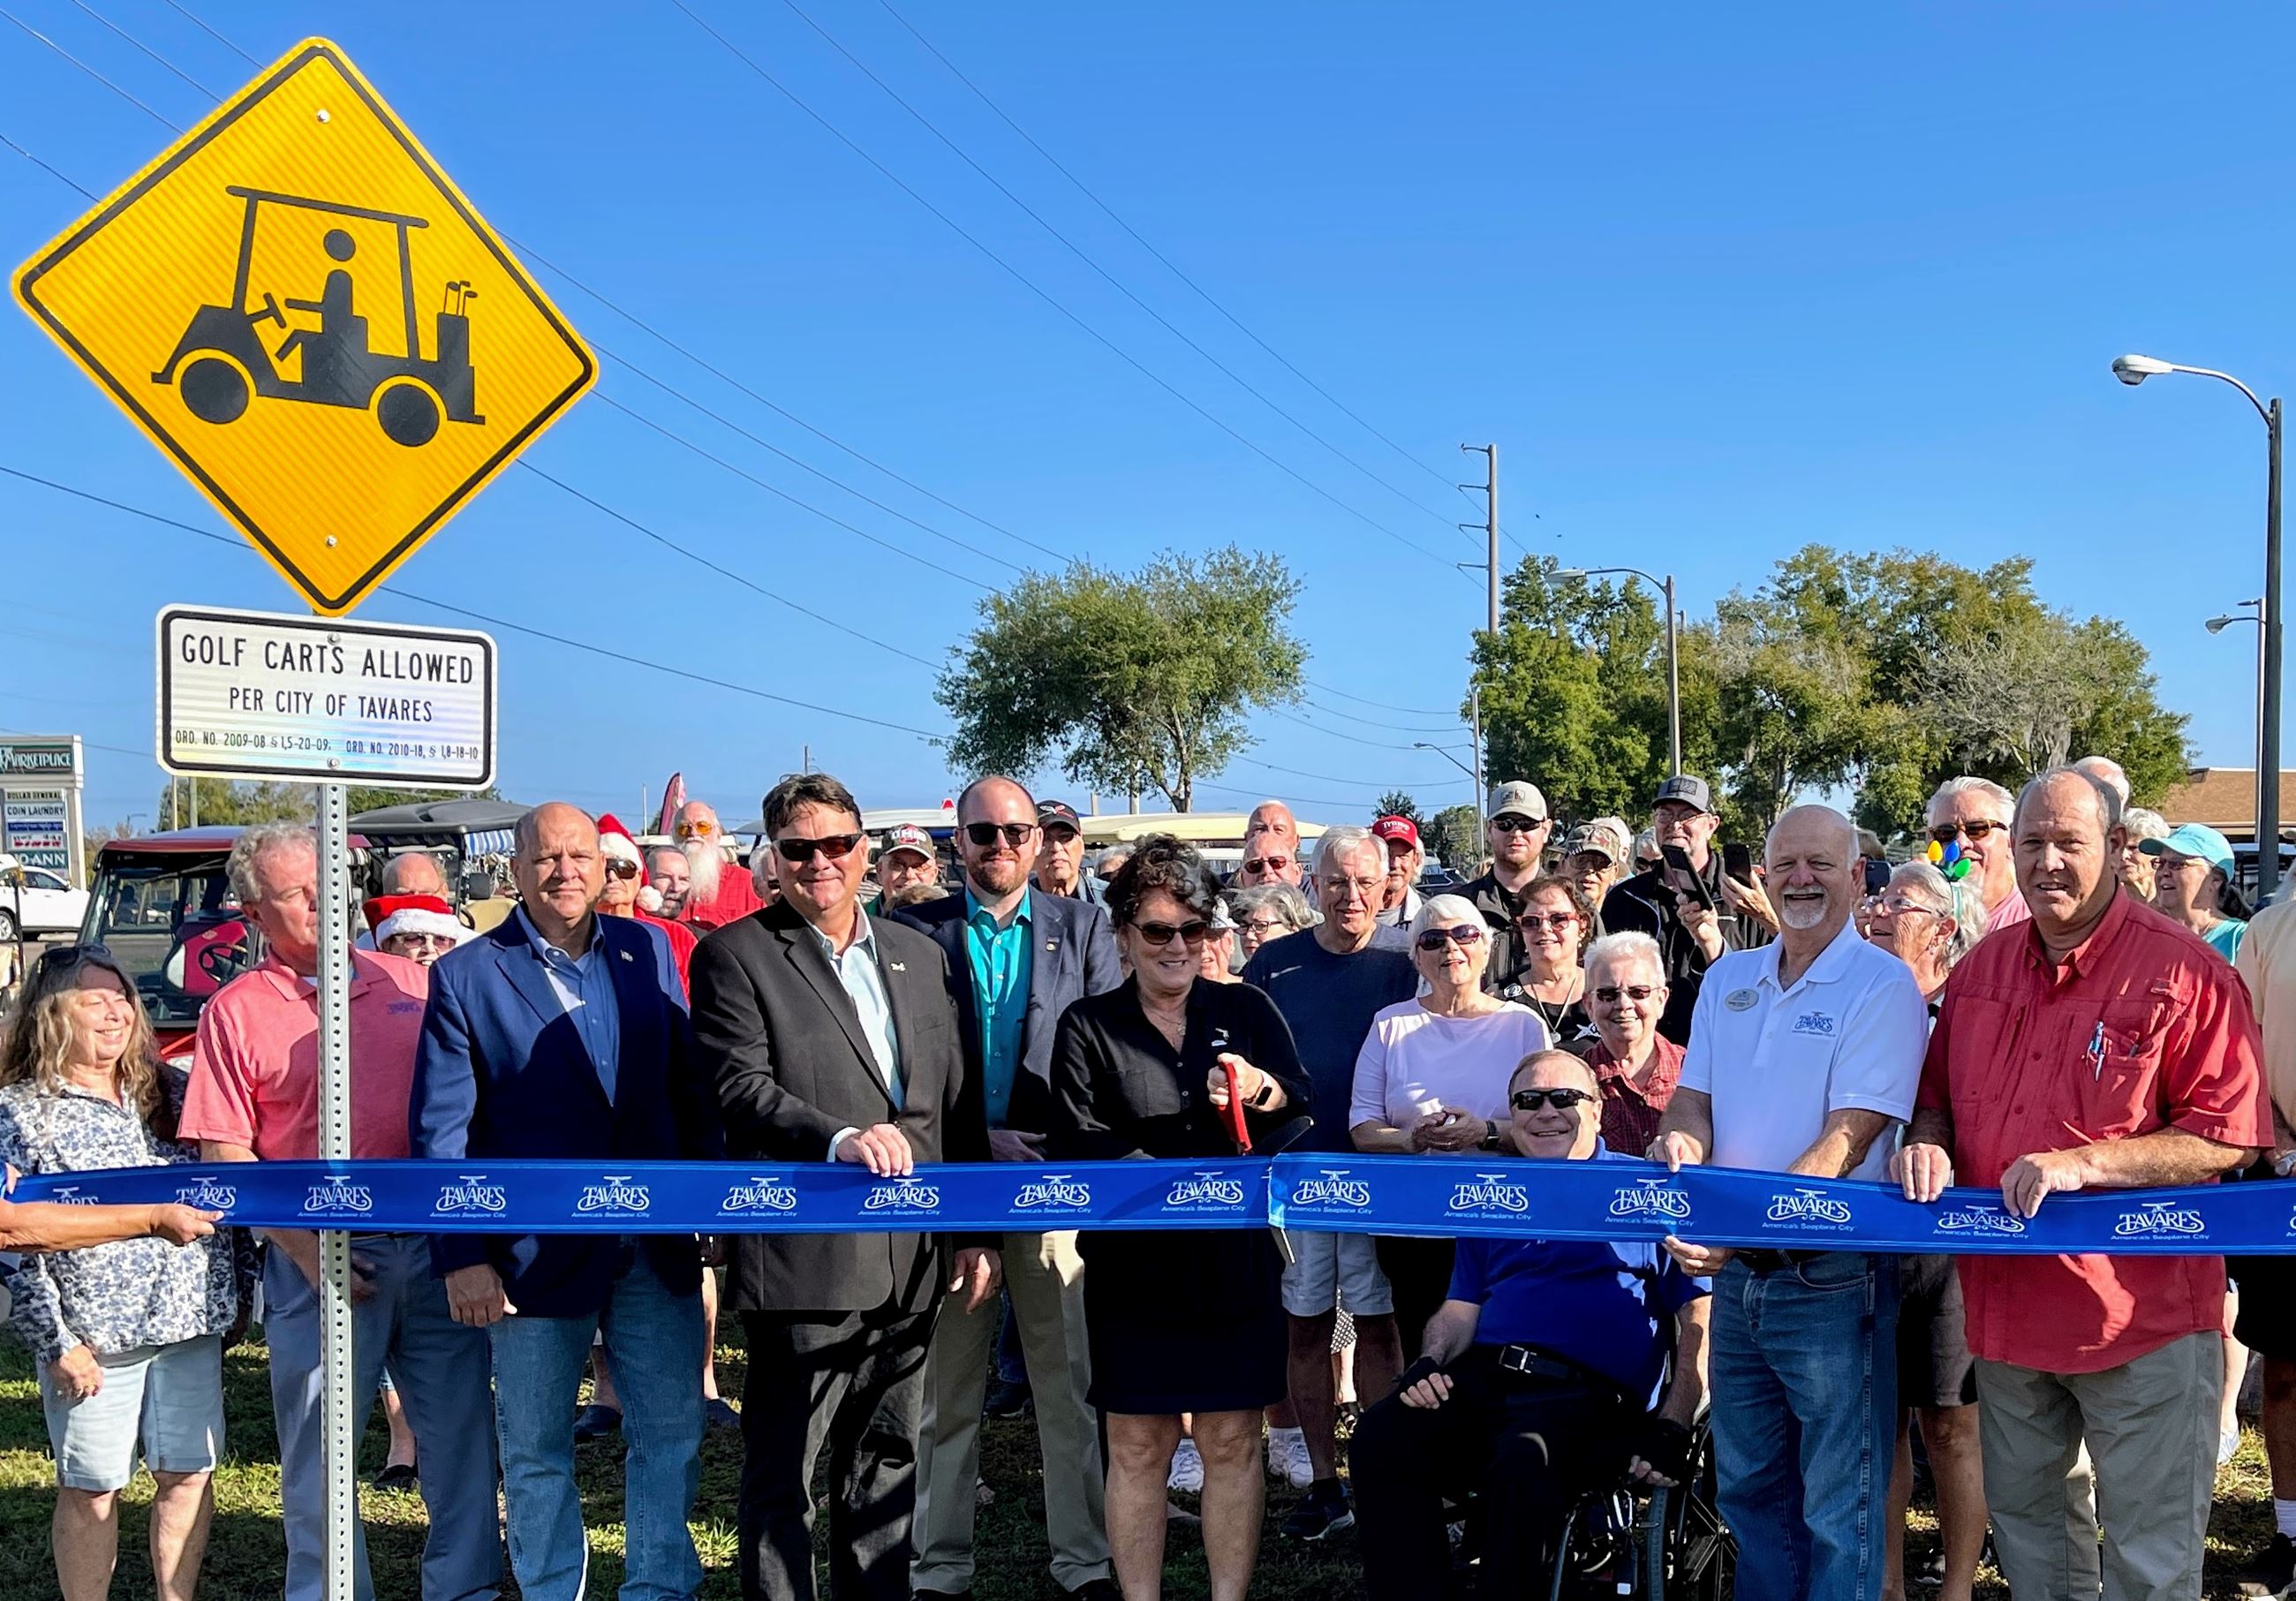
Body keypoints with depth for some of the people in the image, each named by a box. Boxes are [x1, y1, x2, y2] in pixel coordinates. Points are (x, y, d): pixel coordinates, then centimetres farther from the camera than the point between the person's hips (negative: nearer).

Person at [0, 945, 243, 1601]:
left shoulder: (168, 1090, 8)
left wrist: (238, 1293, 10)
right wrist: (55, 1342, -12)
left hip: (193, 1324, 4)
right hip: (93, 1338, -4)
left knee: (189, 1474, 8)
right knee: (90, 1491, 6)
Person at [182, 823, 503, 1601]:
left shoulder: (409, 980, 7)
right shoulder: (235, 1012, -1)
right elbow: (225, 1154, -4)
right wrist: (304, 1247, -12)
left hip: (439, 1241, 3)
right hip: (324, 1259, -2)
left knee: (460, 1433, 10)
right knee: (318, 1451, 7)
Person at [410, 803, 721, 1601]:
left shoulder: (648, 950, 6)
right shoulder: (464, 975, -4)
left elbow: (689, 1085, 8)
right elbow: (442, 1128, -5)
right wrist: (462, 1256, -10)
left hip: (656, 1244, 3)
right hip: (534, 1255, -3)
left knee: (672, 1432, 11)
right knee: (535, 1453, 10)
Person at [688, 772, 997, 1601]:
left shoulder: (919, 953, 13)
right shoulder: (735, 955, -3)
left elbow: (957, 1101, 14)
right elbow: (740, 1088, -15)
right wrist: (840, 1139, -29)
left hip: (911, 1261, 6)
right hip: (804, 1260, -5)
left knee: (887, 1464, 16)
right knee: (782, 1472, 4)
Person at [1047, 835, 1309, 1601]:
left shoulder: (1246, 1009, 6)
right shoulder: (1088, 1026, 1)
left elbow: (1305, 1109, 1)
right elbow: (1079, 1146, -7)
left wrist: (1260, 1090, -20)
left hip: (1237, 1259, 1)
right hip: (1135, 1265, -1)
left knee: (1233, 1442, 7)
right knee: (1137, 1446, 7)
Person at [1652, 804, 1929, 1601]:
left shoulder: (1881, 985, -10)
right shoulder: (1728, 979, 10)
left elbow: (1847, 1139, -18)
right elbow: (1694, 1096, 10)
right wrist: (1680, 1141, -15)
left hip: (1831, 1275, -6)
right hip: (1737, 1275, 6)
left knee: (1838, 1505, 4)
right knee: (1747, 1486, 18)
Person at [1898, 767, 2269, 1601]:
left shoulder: (2184, 971, -11)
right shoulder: (1982, 969, 7)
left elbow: (2227, 1138, -14)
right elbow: (1939, 1097, 18)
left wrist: (2083, 1164, -22)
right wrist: (1930, 1144, -4)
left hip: (2141, 1315, -5)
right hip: (2008, 1305, 6)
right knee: (2023, 1519, 20)